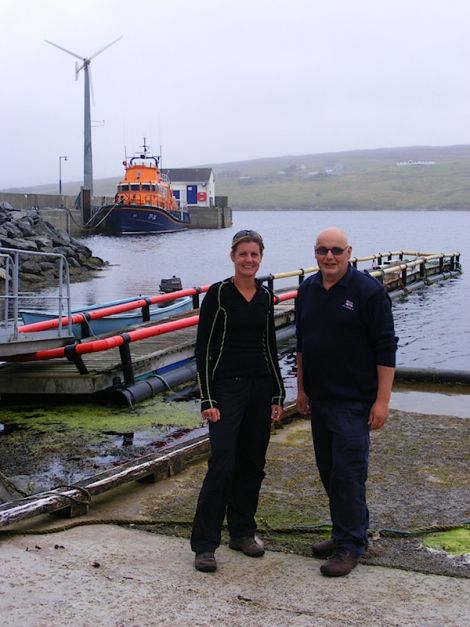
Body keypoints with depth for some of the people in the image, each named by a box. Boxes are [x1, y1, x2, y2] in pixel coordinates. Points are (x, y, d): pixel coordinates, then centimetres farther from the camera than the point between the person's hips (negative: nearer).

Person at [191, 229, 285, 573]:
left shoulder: (266, 296, 8)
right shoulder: (218, 294, -8)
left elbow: (271, 347, 14)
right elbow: (203, 348, -9)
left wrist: (278, 395, 10)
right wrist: (207, 399, -14)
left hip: (261, 387, 5)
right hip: (227, 386, -5)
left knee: (253, 464, 10)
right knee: (223, 463, -11)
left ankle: (243, 531, 25)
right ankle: (204, 544, -4)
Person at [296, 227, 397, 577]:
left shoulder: (368, 291, -12)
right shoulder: (308, 290, 8)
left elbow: (386, 348, -12)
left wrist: (382, 400, -15)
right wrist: (301, 388, 17)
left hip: (354, 401, -7)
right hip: (319, 399, 7)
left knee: (348, 472, -6)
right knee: (328, 470, 14)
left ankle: (350, 545, 5)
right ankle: (349, 532, 28)